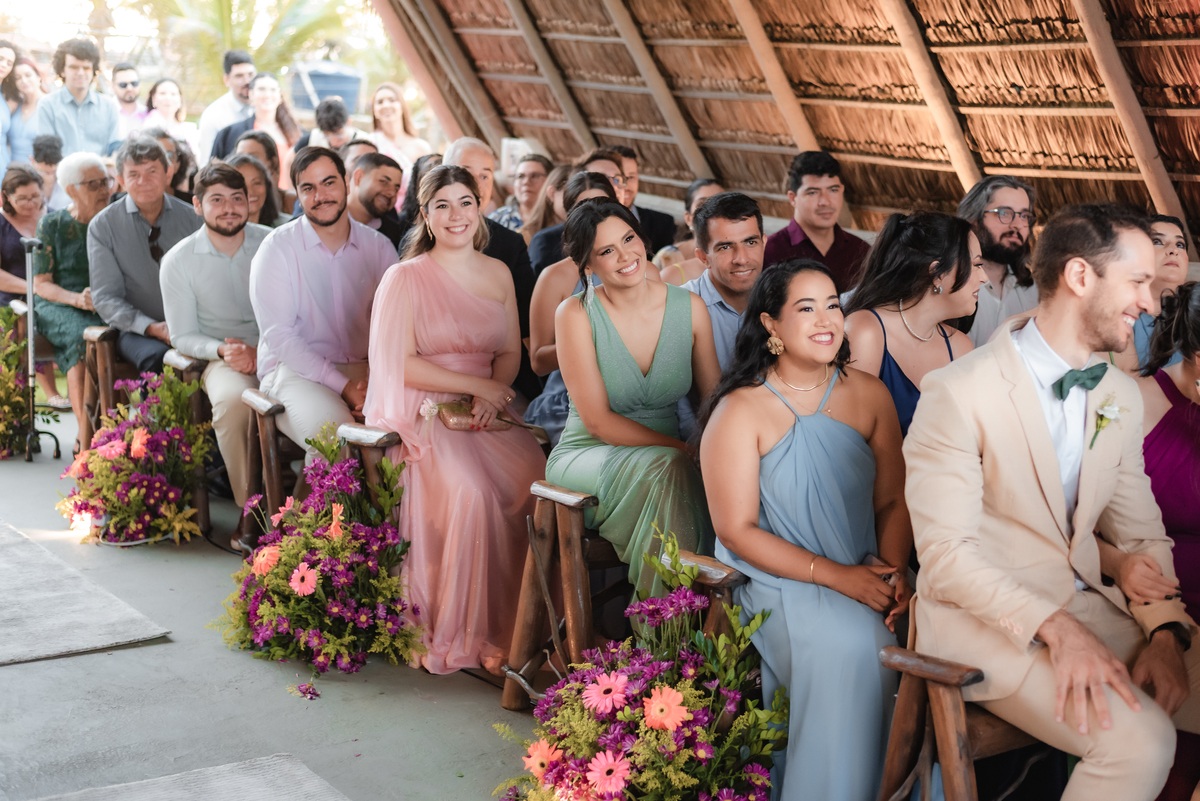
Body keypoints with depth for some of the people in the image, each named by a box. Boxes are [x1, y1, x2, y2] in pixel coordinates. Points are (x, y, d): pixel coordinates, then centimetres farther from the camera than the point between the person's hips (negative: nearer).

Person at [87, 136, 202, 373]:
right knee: (157, 357, -36)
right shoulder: (102, 226, 4)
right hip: (135, 331, -2)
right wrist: (152, 328, -16)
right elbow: (105, 298, 0)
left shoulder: (191, 218, 9)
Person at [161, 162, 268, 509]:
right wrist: (223, 350, -15)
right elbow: (183, 336, 5)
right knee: (233, 400, -37)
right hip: (223, 359, -1)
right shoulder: (179, 260, 2)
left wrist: (262, 353, -13)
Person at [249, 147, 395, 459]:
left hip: (364, 369, 3)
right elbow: (278, 335, -8)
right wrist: (343, 386, -17)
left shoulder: (378, 246, 10)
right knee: (333, 430, -35)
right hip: (295, 370, -3)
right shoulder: (277, 248, -1)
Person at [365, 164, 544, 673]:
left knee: (537, 481, -24)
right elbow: (398, 364, -8)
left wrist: (492, 395, -7)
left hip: (486, 409, 5)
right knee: (470, 493, -32)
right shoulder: (405, 278, -2)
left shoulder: (497, 274, 14)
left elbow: (510, 351, 14)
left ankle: (525, 621, -13)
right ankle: (463, 635, -19)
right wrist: (476, 384, -12)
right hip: (423, 412, -4)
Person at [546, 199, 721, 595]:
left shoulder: (690, 307, 1)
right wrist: (684, 448, -22)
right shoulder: (576, 314, -9)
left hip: (665, 457, 4)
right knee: (666, 468, -34)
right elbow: (598, 422, -13)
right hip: (589, 455, -3)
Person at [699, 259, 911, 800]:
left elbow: (893, 502, 9)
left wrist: (893, 569, -12)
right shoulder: (739, 412, -6)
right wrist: (835, 575, -18)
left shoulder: (869, 395, 8)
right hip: (777, 583, -4)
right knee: (848, 646, -31)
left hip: (865, 578, 5)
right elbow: (737, 531, -10)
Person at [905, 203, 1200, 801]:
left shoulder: (1122, 398, 10)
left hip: (1088, 605, 7)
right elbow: (945, 553, -18)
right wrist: (1056, 626, -28)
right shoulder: (960, 393, -14)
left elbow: (1140, 534, 12)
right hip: (983, 616, -7)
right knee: (1138, 740, -28)